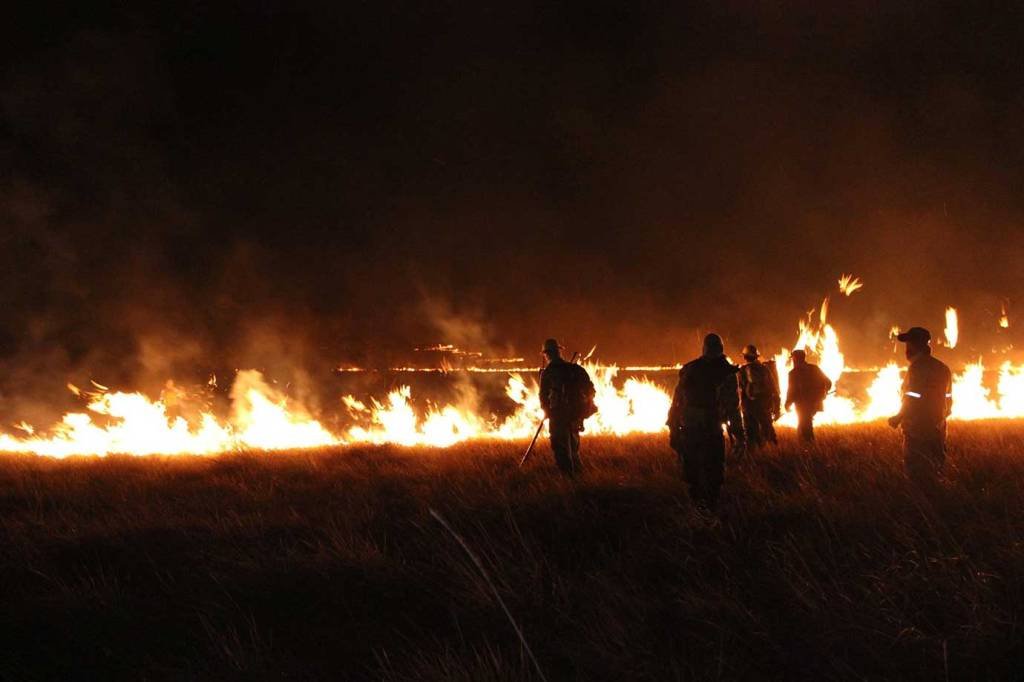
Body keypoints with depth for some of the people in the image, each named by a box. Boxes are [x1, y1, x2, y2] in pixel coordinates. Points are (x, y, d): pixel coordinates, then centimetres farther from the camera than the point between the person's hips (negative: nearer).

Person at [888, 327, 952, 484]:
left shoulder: (917, 367, -14)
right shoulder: (942, 368, 11)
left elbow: (912, 401, -18)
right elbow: (948, 402, 15)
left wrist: (897, 418, -4)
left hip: (918, 431, -8)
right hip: (938, 430, 8)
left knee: (917, 475, -5)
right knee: (934, 473, 14)